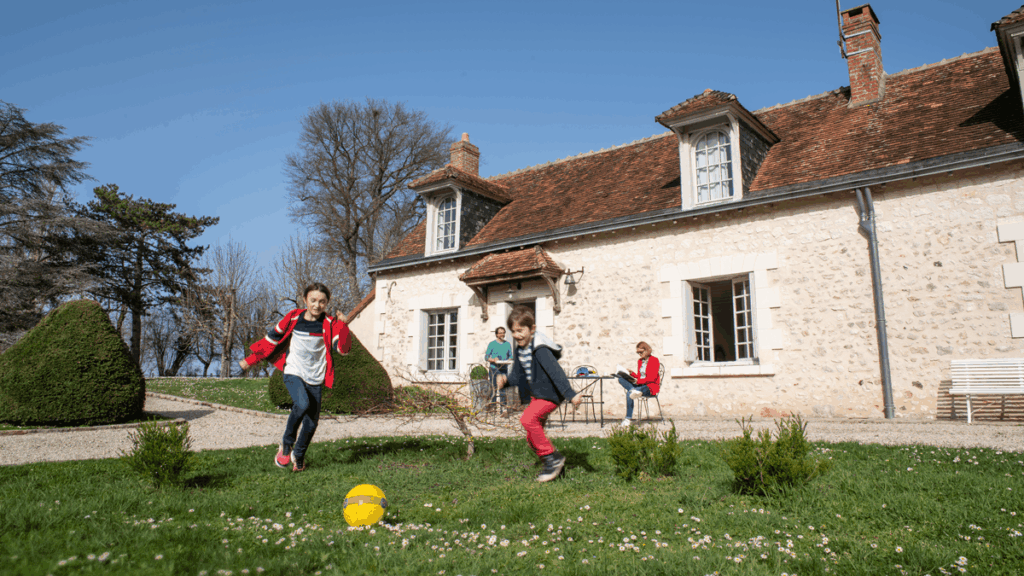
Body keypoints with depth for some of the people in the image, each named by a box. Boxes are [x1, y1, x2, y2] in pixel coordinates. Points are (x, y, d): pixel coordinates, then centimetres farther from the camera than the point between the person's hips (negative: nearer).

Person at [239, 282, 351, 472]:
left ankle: (298, 456, 30)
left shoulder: (329, 324, -2)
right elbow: (272, 338, 11)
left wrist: (342, 325, -25)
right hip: (294, 373, -1)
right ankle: (286, 444, -5)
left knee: (312, 422, 2)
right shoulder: (293, 318, 0)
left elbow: (343, 348, -14)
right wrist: (251, 360, 14)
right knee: (302, 403, -29)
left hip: (316, 378, 1)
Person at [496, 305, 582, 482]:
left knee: (527, 419, -28)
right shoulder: (519, 351, 6)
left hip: (549, 394, -9)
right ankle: (552, 466, 31)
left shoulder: (540, 349, -21)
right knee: (532, 437, 12)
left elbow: (556, 372, -29)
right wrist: (506, 380, -13)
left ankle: (552, 457, -16)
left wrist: (571, 394, -35)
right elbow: (517, 375, 9)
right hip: (536, 395, 9)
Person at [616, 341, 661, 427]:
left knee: (629, 393, -32)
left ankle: (628, 418, -33)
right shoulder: (640, 361, 17)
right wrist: (632, 374, -3)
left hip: (651, 386, -7)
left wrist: (639, 381, -22)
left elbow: (652, 378, -14)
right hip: (640, 385, 7)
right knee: (621, 379, -15)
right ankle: (633, 391, -41)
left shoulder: (654, 360, -5)